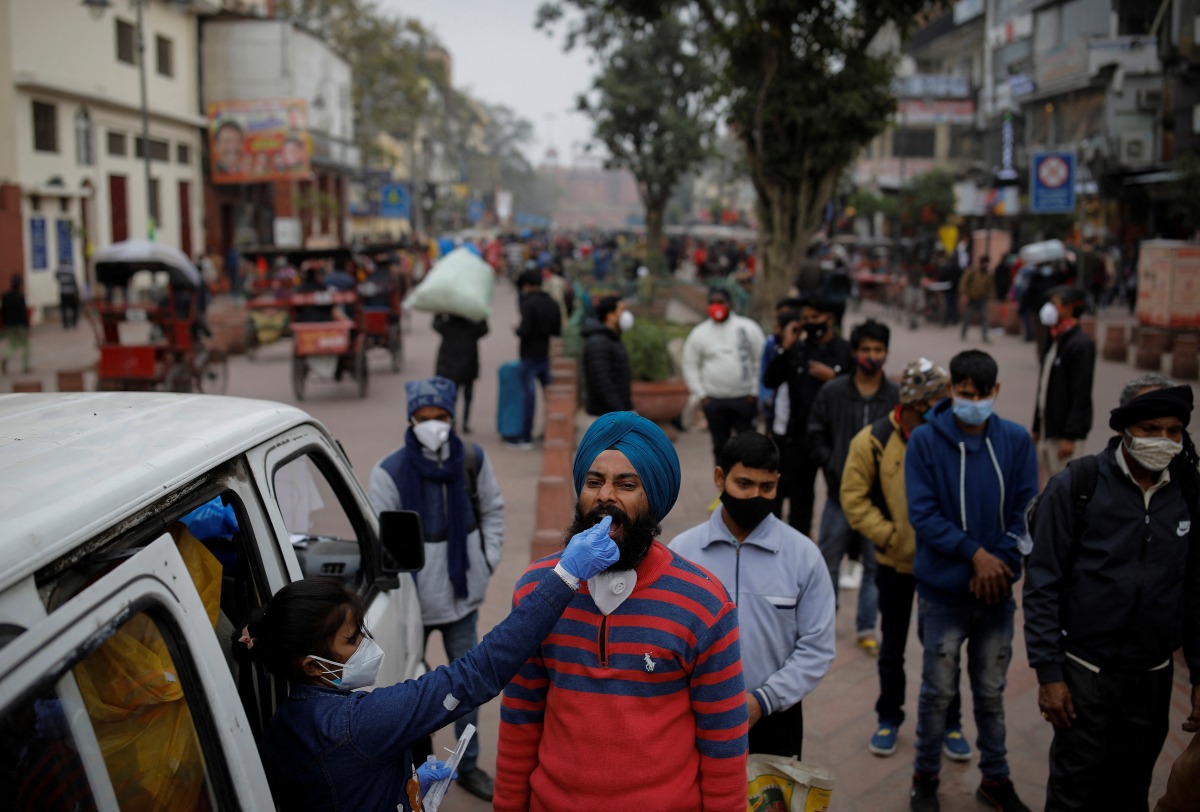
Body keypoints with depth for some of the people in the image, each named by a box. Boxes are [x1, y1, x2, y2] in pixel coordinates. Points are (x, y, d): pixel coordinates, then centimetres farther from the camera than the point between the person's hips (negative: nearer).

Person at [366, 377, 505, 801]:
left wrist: (488, 558, 3)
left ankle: (468, 765, 33)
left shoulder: (472, 460, -4)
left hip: (462, 592, 4)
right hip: (412, 600, -4)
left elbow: (492, 510, 10)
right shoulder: (390, 472, -16)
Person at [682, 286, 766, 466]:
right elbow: (690, 366, 10)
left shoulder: (748, 328, 0)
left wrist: (755, 392, -4)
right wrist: (700, 395, 3)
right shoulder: (699, 333, 5)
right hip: (714, 401, 2)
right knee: (720, 446, 8)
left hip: (745, 399, -2)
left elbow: (761, 361, 0)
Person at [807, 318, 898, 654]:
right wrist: (837, 469, -10)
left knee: (876, 566, 8)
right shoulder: (832, 392, 0)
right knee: (828, 563, 8)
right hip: (840, 495, 0)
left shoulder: (897, 397, -1)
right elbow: (816, 438, 2)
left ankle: (866, 629, 21)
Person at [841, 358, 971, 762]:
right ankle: (889, 717, 34)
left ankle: (950, 722, 28)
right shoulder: (873, 441, -12)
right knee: (892, 645, 16)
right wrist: (889, 535, -14)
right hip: (895, 562, 0)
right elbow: (854, 498, -7)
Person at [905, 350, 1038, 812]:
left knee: (991, 691, 15)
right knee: (938, 691, 7)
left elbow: (1027, 511, -2)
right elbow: (923, 514, -12)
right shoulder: (925, 441, -8)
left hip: (996, 589, 2)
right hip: (943, 589, -2)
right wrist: (975, 553, -19)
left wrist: (1001, 562, -14)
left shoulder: (1016, 441, -1)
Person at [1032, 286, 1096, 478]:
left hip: (1067, 432, -9)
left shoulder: (1081, 344, -14)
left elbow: (1081, 395, -19)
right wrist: (1037, 427, 18)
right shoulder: (1055, 341, 13)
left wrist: (1070, 436, -21)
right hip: (1049, 430, 9)